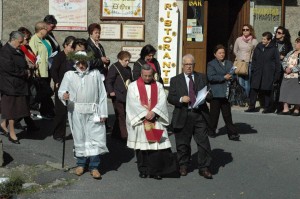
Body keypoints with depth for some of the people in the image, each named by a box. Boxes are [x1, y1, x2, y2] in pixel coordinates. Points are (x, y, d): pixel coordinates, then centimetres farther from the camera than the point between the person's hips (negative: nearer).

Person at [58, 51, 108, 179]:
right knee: (79, 137, 6)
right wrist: (64, 95, -22)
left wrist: (103, 113, 1)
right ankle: (81, 164, 22)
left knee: (96, 137, -5)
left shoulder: (95, 74, 7)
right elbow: (61, 91, 3)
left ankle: (94, 167, 2)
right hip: (76, 112, 0)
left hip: (93, 112, 0)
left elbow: (102, 94, 6)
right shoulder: (69, 75, 8)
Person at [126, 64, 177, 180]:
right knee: (141, 146, 3)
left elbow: (162, 101, -2)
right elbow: (133, 103, -8)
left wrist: (154, 112, -17)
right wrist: (145, 113, -16)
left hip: (156, 121, 1)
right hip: (139, 121, -1)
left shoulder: (158, 86, 10)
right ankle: (143, 170, 14)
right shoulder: (133, 86, 3)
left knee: (157, 144, -7)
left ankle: (156, 170, -2)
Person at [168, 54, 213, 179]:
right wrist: (181, 99, -17)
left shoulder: (202, 78, 12)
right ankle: (183, 166, 25)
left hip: (200, 114, 1)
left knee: (203, 142, -2)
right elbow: (170, 98, 1)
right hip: (183, 116, -1)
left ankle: (204, 168, 6)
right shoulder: (175, 80, 7)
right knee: (182, 144, 8)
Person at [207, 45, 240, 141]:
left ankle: (232, 133, 3)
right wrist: (224, 78, -15)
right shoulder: (211, 64, 0)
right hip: (216, 93, -4)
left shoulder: (229, 63, 17)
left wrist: (230, 77, -11)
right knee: (214, 114, 2)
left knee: (227, 114, 4)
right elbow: (210, 77, -12)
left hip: (226, 93, 4)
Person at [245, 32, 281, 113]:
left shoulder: (273, 49, -3)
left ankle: (268, 107, 13)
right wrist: (253, 69, 7)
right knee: (253, 89, 0)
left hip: (268, 74, -3)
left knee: (267, 91, 3)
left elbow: (277, 63, 0)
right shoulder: (258, 47, 7)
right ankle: (252, 107, 7)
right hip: (257, 73, 3)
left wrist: (277, 75, -3)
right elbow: (254, 59, 16)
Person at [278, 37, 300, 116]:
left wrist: (291, 69, -17)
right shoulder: (291, 53, 17)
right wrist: (286, 68, -6)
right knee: (285, 92, 5)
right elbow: (284, 61, 13)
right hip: (287, 77, 7)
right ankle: (286, 109, 11)